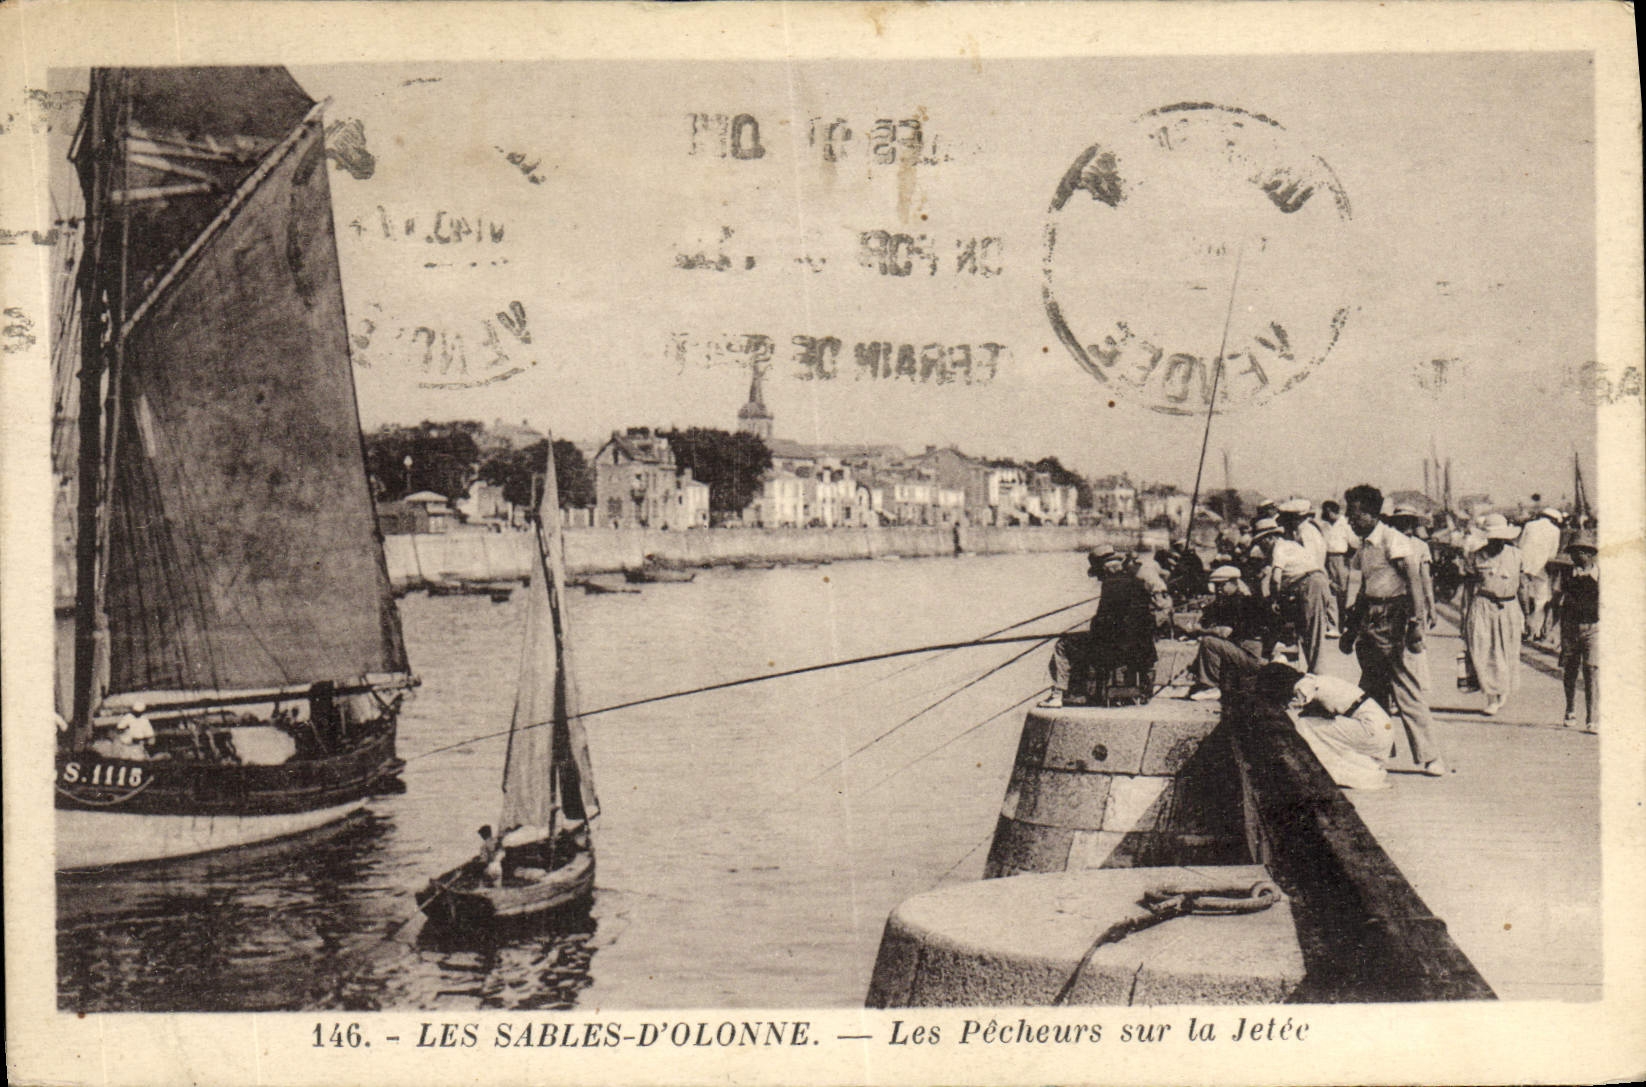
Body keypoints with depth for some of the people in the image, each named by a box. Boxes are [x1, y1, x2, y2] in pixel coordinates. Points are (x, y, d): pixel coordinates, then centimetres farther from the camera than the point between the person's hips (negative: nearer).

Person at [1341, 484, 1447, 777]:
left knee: (1408, 691, -8)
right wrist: (1351, 628, 21)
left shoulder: (1393, 541, -10)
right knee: (1372, 691, 12)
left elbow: (1412, 582, -15)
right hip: (1371, 621, 8)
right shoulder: (1363, 547, 14)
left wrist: (1414, 621, -22)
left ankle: (1430, 757, -3)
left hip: (1394, 620, -8)